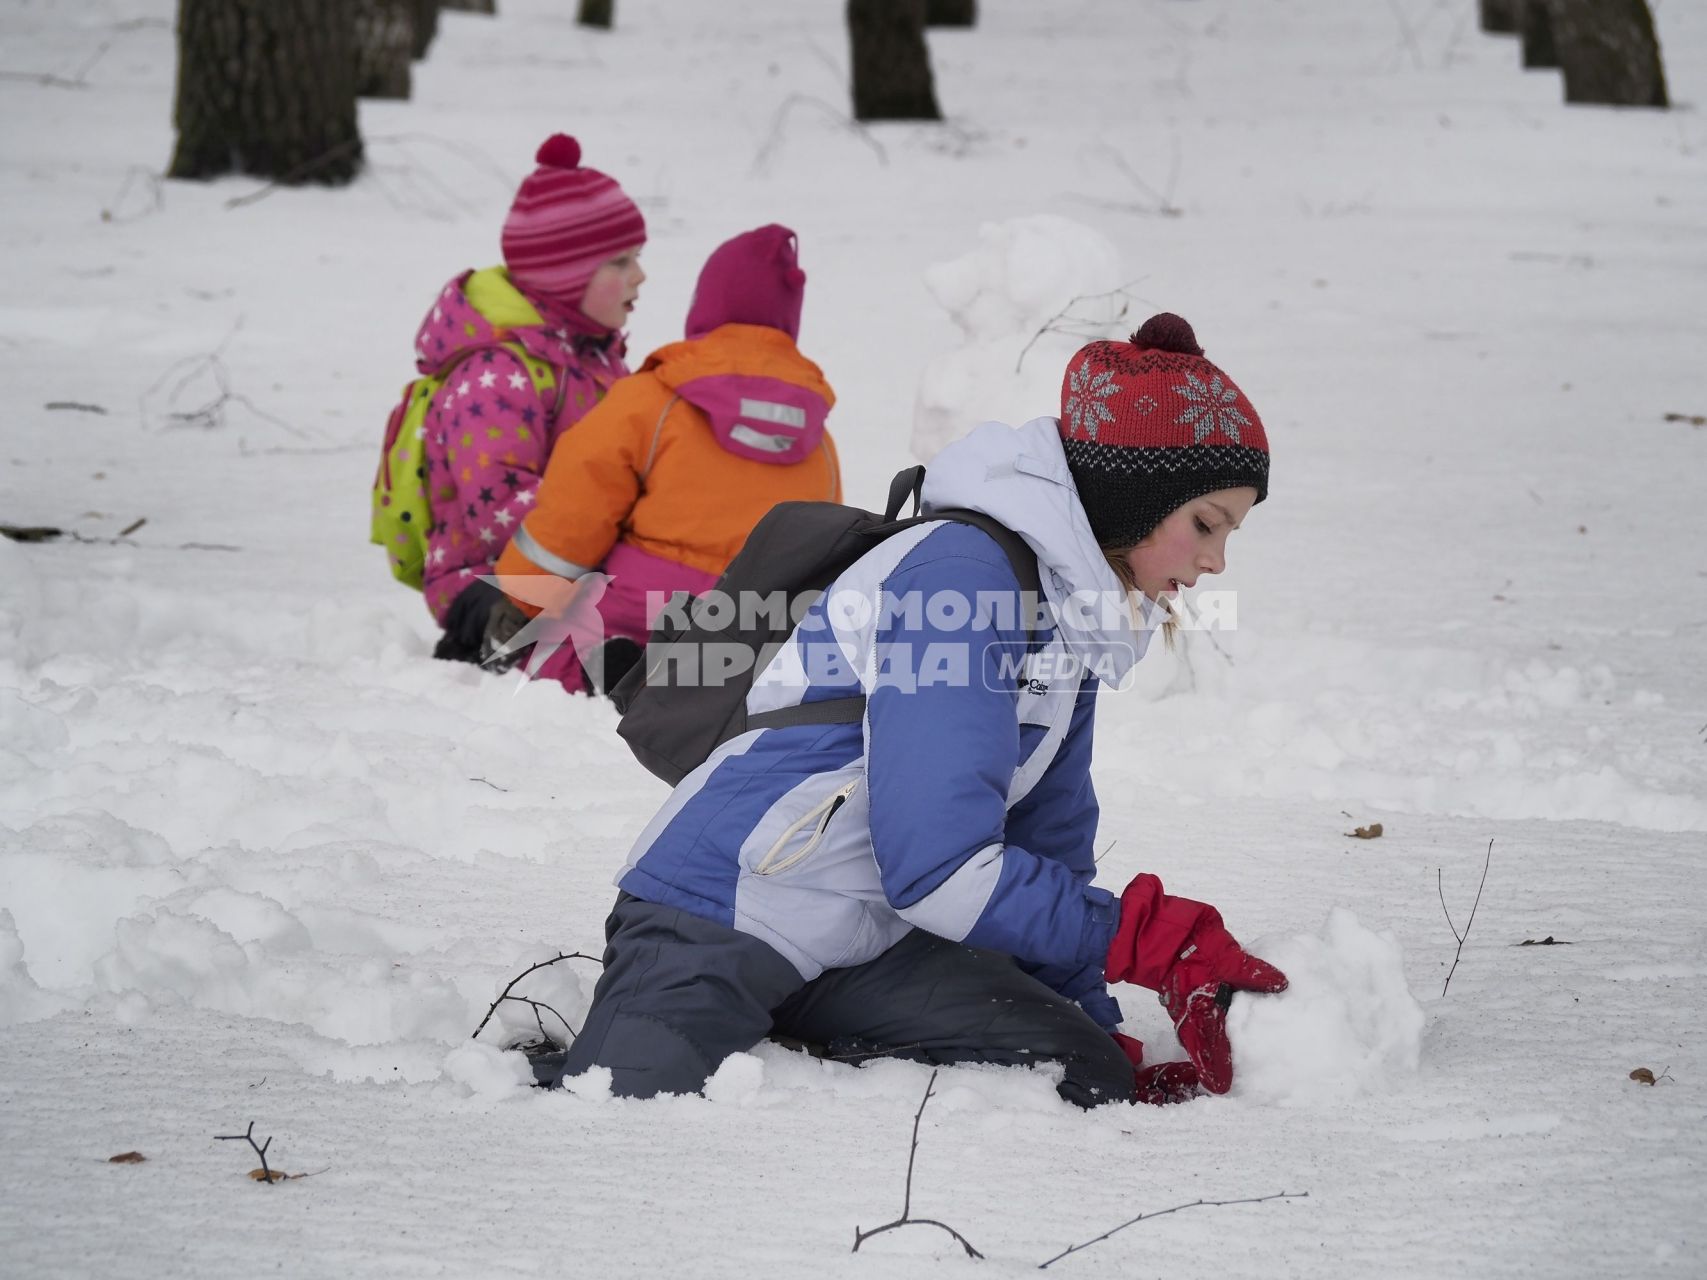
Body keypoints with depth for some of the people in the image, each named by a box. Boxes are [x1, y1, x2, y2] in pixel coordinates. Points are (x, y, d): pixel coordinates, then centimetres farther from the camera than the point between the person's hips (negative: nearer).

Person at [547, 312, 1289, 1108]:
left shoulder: (1071, 614, 10)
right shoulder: (960, 574, -20)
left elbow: (1048, 853, 18)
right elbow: (938, 867, -25)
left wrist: (1104, 1046, 10)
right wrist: (1150, 936, -19)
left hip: (863, 949, 9)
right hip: (714, 920, -9)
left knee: (1084, 1073, -11)